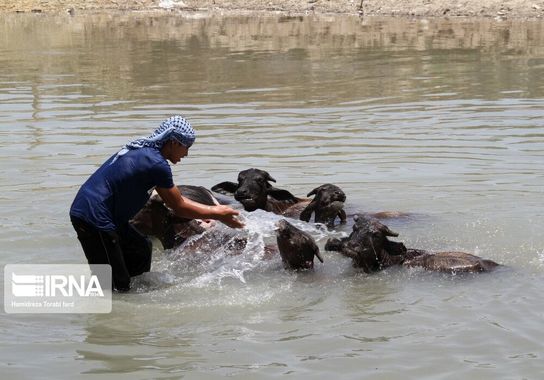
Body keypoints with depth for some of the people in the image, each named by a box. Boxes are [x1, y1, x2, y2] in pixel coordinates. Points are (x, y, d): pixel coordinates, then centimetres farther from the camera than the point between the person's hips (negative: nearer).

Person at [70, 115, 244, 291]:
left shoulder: (142, 150, 13)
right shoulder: (157, 164, -17)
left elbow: (174, 198, 22)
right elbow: (179, 207, -6)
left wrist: (213, 210, 22)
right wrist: (217, 215, 6)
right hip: (94, 219, -11)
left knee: (141, 249, 24)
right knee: (116, 285, -7)